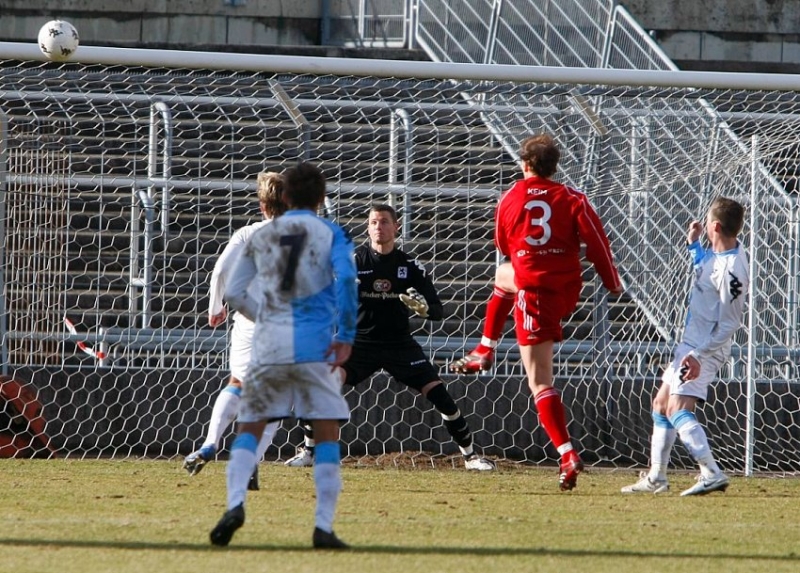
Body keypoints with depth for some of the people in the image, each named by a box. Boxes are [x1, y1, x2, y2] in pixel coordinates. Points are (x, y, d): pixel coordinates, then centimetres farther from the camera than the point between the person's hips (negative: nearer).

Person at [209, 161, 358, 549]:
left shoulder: (261, 236, 13)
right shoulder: (330, 234, 5)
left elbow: (234, 294, 13)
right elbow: (345, 277, -13)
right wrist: (346, 335, -12)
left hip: (268, 344, 2)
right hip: (314, 345, -2)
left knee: (249, 427, 11)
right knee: (327, 434, 5)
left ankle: (235, 503, -13)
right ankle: (323, 527, -3)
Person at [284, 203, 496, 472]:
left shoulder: (410, 266, -1)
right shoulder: (354, 260, -4)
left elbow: (438, 311, -2)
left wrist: (423, 308, -25)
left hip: (400, 344, 1)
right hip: (361, 341, -1)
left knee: (438, 393, -8)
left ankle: (470, 454, 8)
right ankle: (308, 451, -6)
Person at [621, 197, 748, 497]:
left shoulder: (731, 270, -25)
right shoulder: (718, 252, 5)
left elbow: (730, 323, -25)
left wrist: (699, 355, -28)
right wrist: (694, 243, 19)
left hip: (706, 348, -11)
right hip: (691, 342, 11)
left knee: (678, 408, -25)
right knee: (661, 404, 19)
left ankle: (711, 474, -34)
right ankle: (656, 477, 28)